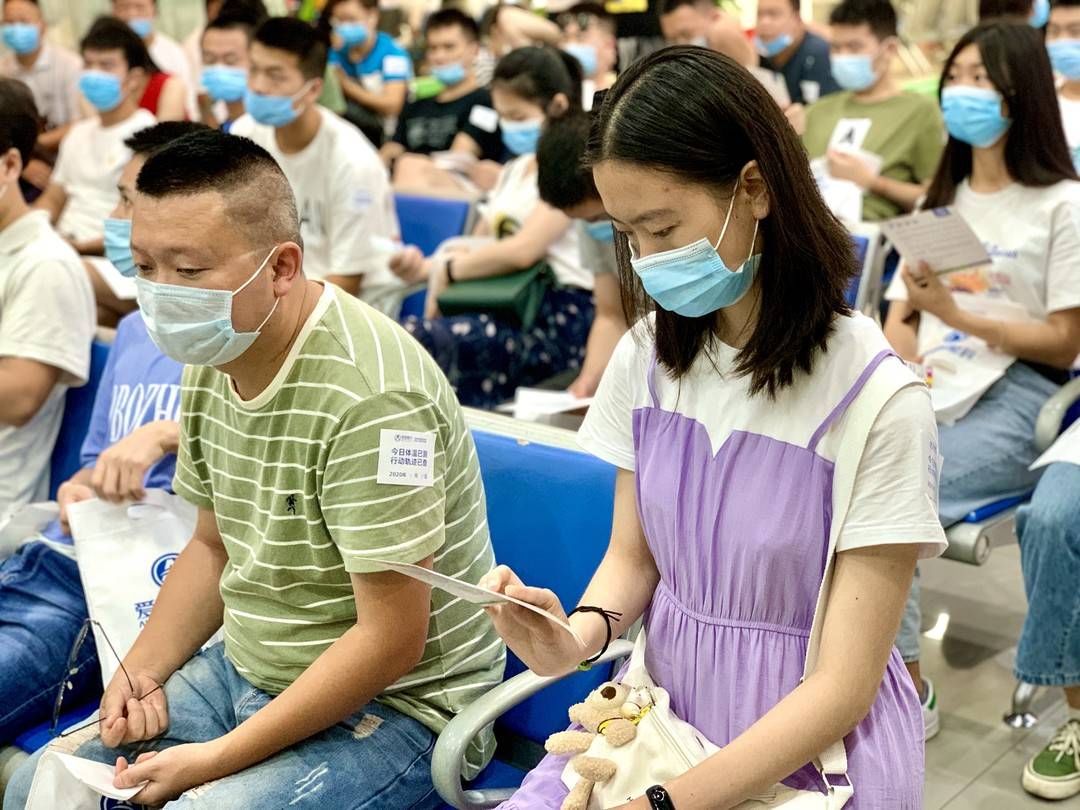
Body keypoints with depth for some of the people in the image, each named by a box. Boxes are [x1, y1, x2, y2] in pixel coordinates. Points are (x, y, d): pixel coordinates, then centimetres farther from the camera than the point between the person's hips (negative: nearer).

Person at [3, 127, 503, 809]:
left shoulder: (371, 394, -27)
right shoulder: (213, 359, 1)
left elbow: (391, 639, -25)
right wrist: (139, 674, 0)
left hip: (397, 704, -8)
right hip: (245, 671, 8)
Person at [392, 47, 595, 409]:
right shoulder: (514, 171, 24)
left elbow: (522, 251, -16)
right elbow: (478, 245, 22)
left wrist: (448, 271, -4)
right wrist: (425, 267, 2)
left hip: (557, 315, -8)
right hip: (509, 308, 8)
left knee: (417, 339, -27)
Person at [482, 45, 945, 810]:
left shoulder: (878, 401, -18)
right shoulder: (648, 357, -3)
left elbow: (844, 684, -15)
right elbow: (633, 554, 8)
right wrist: (580, 635, -14)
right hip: (662, 714, 5)